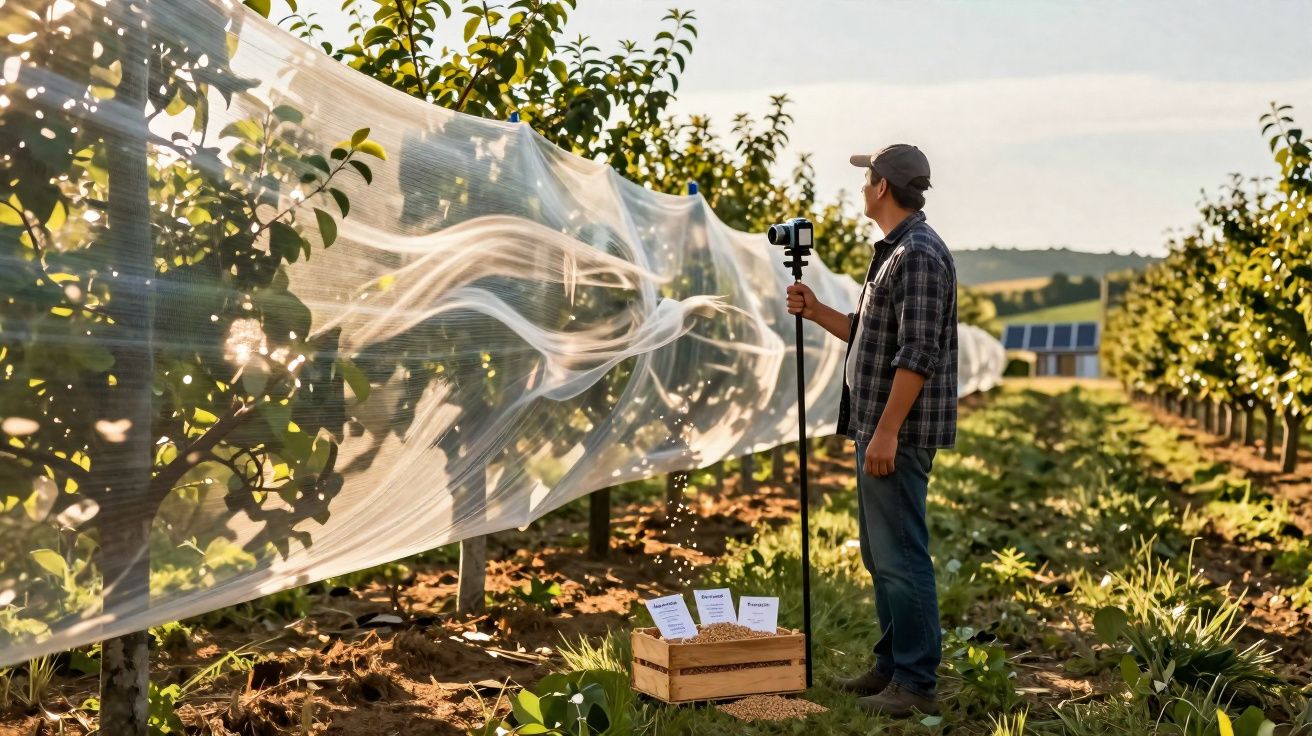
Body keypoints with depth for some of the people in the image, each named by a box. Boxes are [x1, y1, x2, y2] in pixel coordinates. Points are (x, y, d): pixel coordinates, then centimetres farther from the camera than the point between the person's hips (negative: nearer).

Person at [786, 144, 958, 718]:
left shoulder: (920, 254, -16)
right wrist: (816, 313, 13)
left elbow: (917, 354, -22)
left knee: (900, 556, -6)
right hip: (878, 425, 11)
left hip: (899, 432, -11)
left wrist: (886, 430, -23)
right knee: (880, 552, 16)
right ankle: (891, 665, 25)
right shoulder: (894, 251, 17)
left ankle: (917, 682, 1)